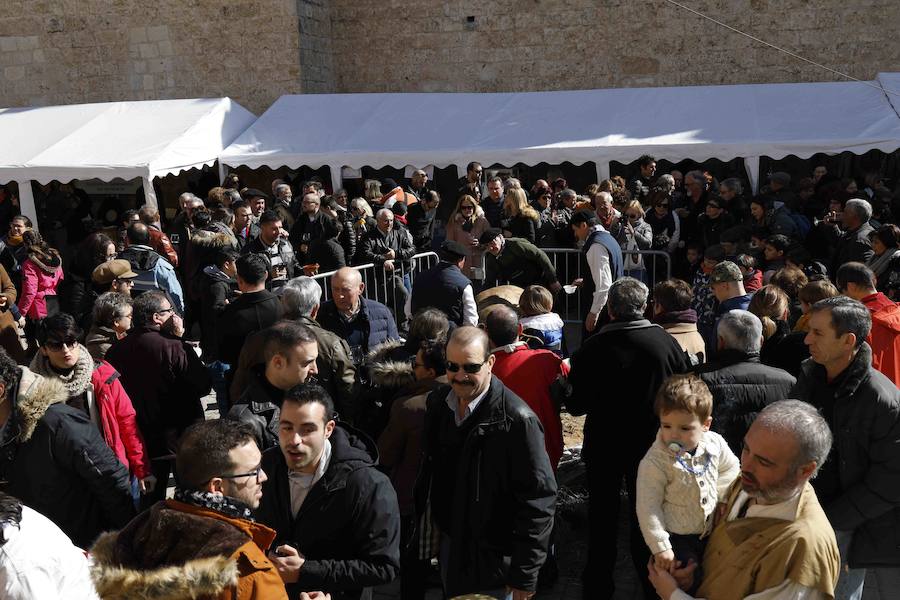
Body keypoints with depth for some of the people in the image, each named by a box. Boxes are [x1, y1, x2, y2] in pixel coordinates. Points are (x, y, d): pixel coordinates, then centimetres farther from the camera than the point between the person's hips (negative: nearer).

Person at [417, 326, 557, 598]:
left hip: (495, 557, -6)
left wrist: (524, 575, -17)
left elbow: (539, 499, -19)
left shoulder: (517, 420, -23)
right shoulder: (437, 402, -1)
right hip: (450, 545, 7)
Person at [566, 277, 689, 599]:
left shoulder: (592, 348, -22)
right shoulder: (667, 343, -18)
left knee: (602, 515, 17)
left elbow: (577, 406, -15)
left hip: (602, 443, -1)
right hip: (650, 441, 1)